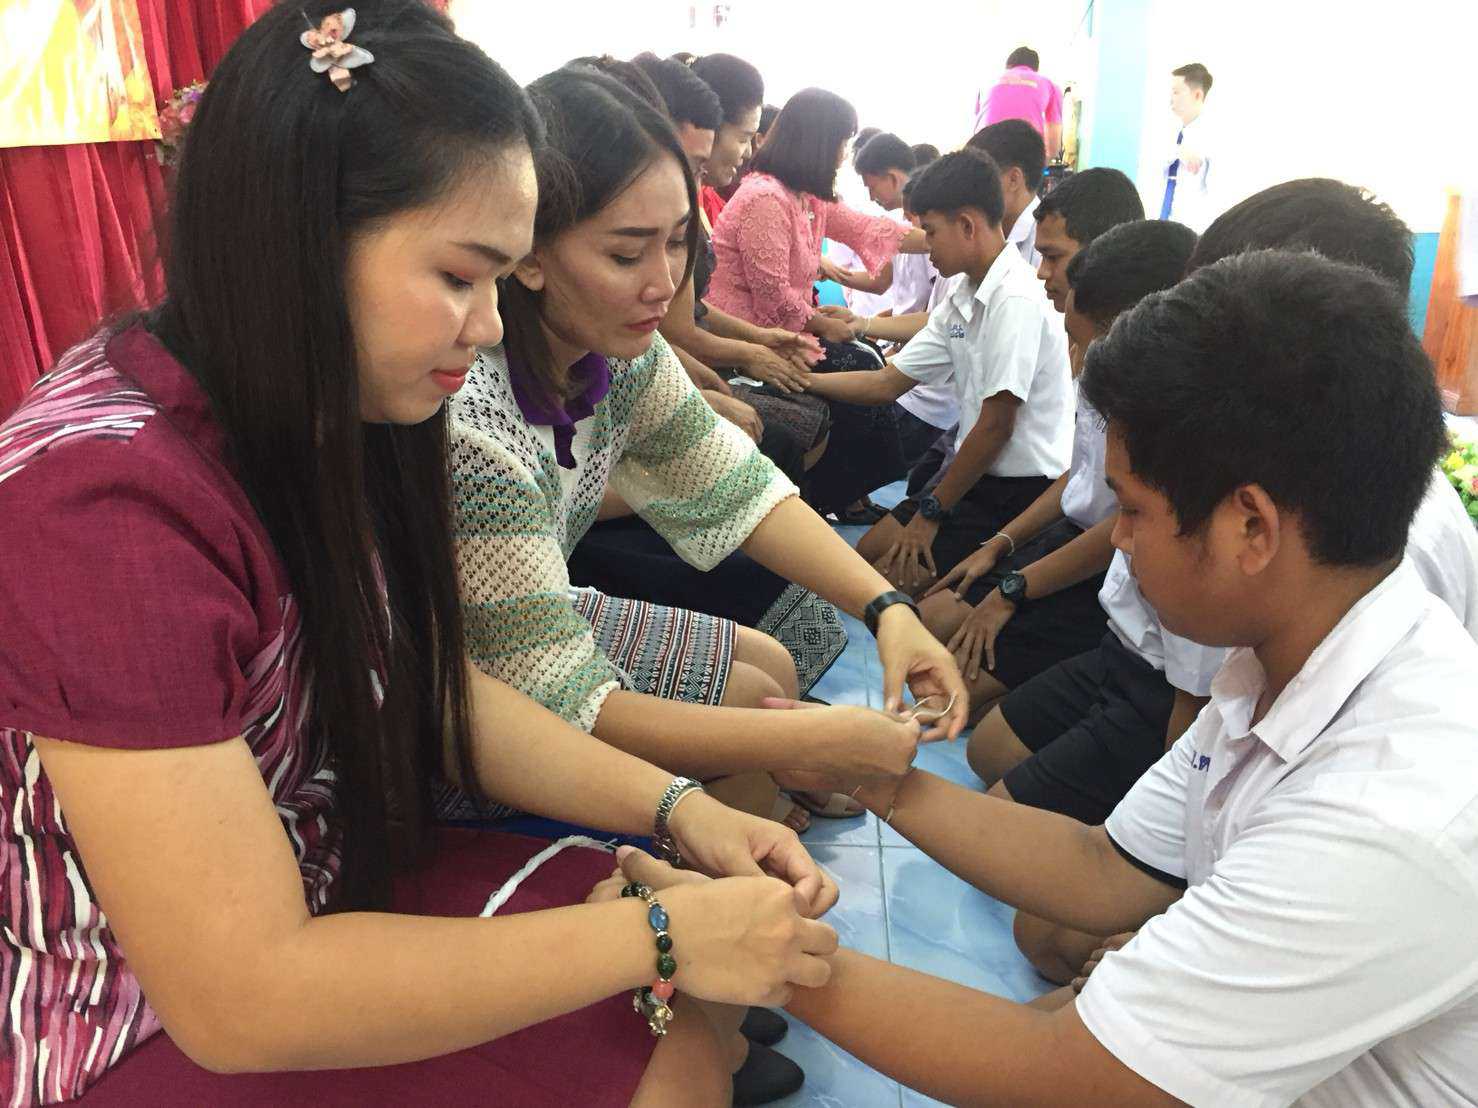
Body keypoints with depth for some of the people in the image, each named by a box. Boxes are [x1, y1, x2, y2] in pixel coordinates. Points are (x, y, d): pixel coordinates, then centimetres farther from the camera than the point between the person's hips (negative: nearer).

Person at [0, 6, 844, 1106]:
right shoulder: (105, 505, -30)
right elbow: (239, 997, -29)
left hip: (325, 897, 7)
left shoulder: (333, 419, -5)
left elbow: (437, 686, 2)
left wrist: (674, 806, -11)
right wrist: (659, 937, -25)